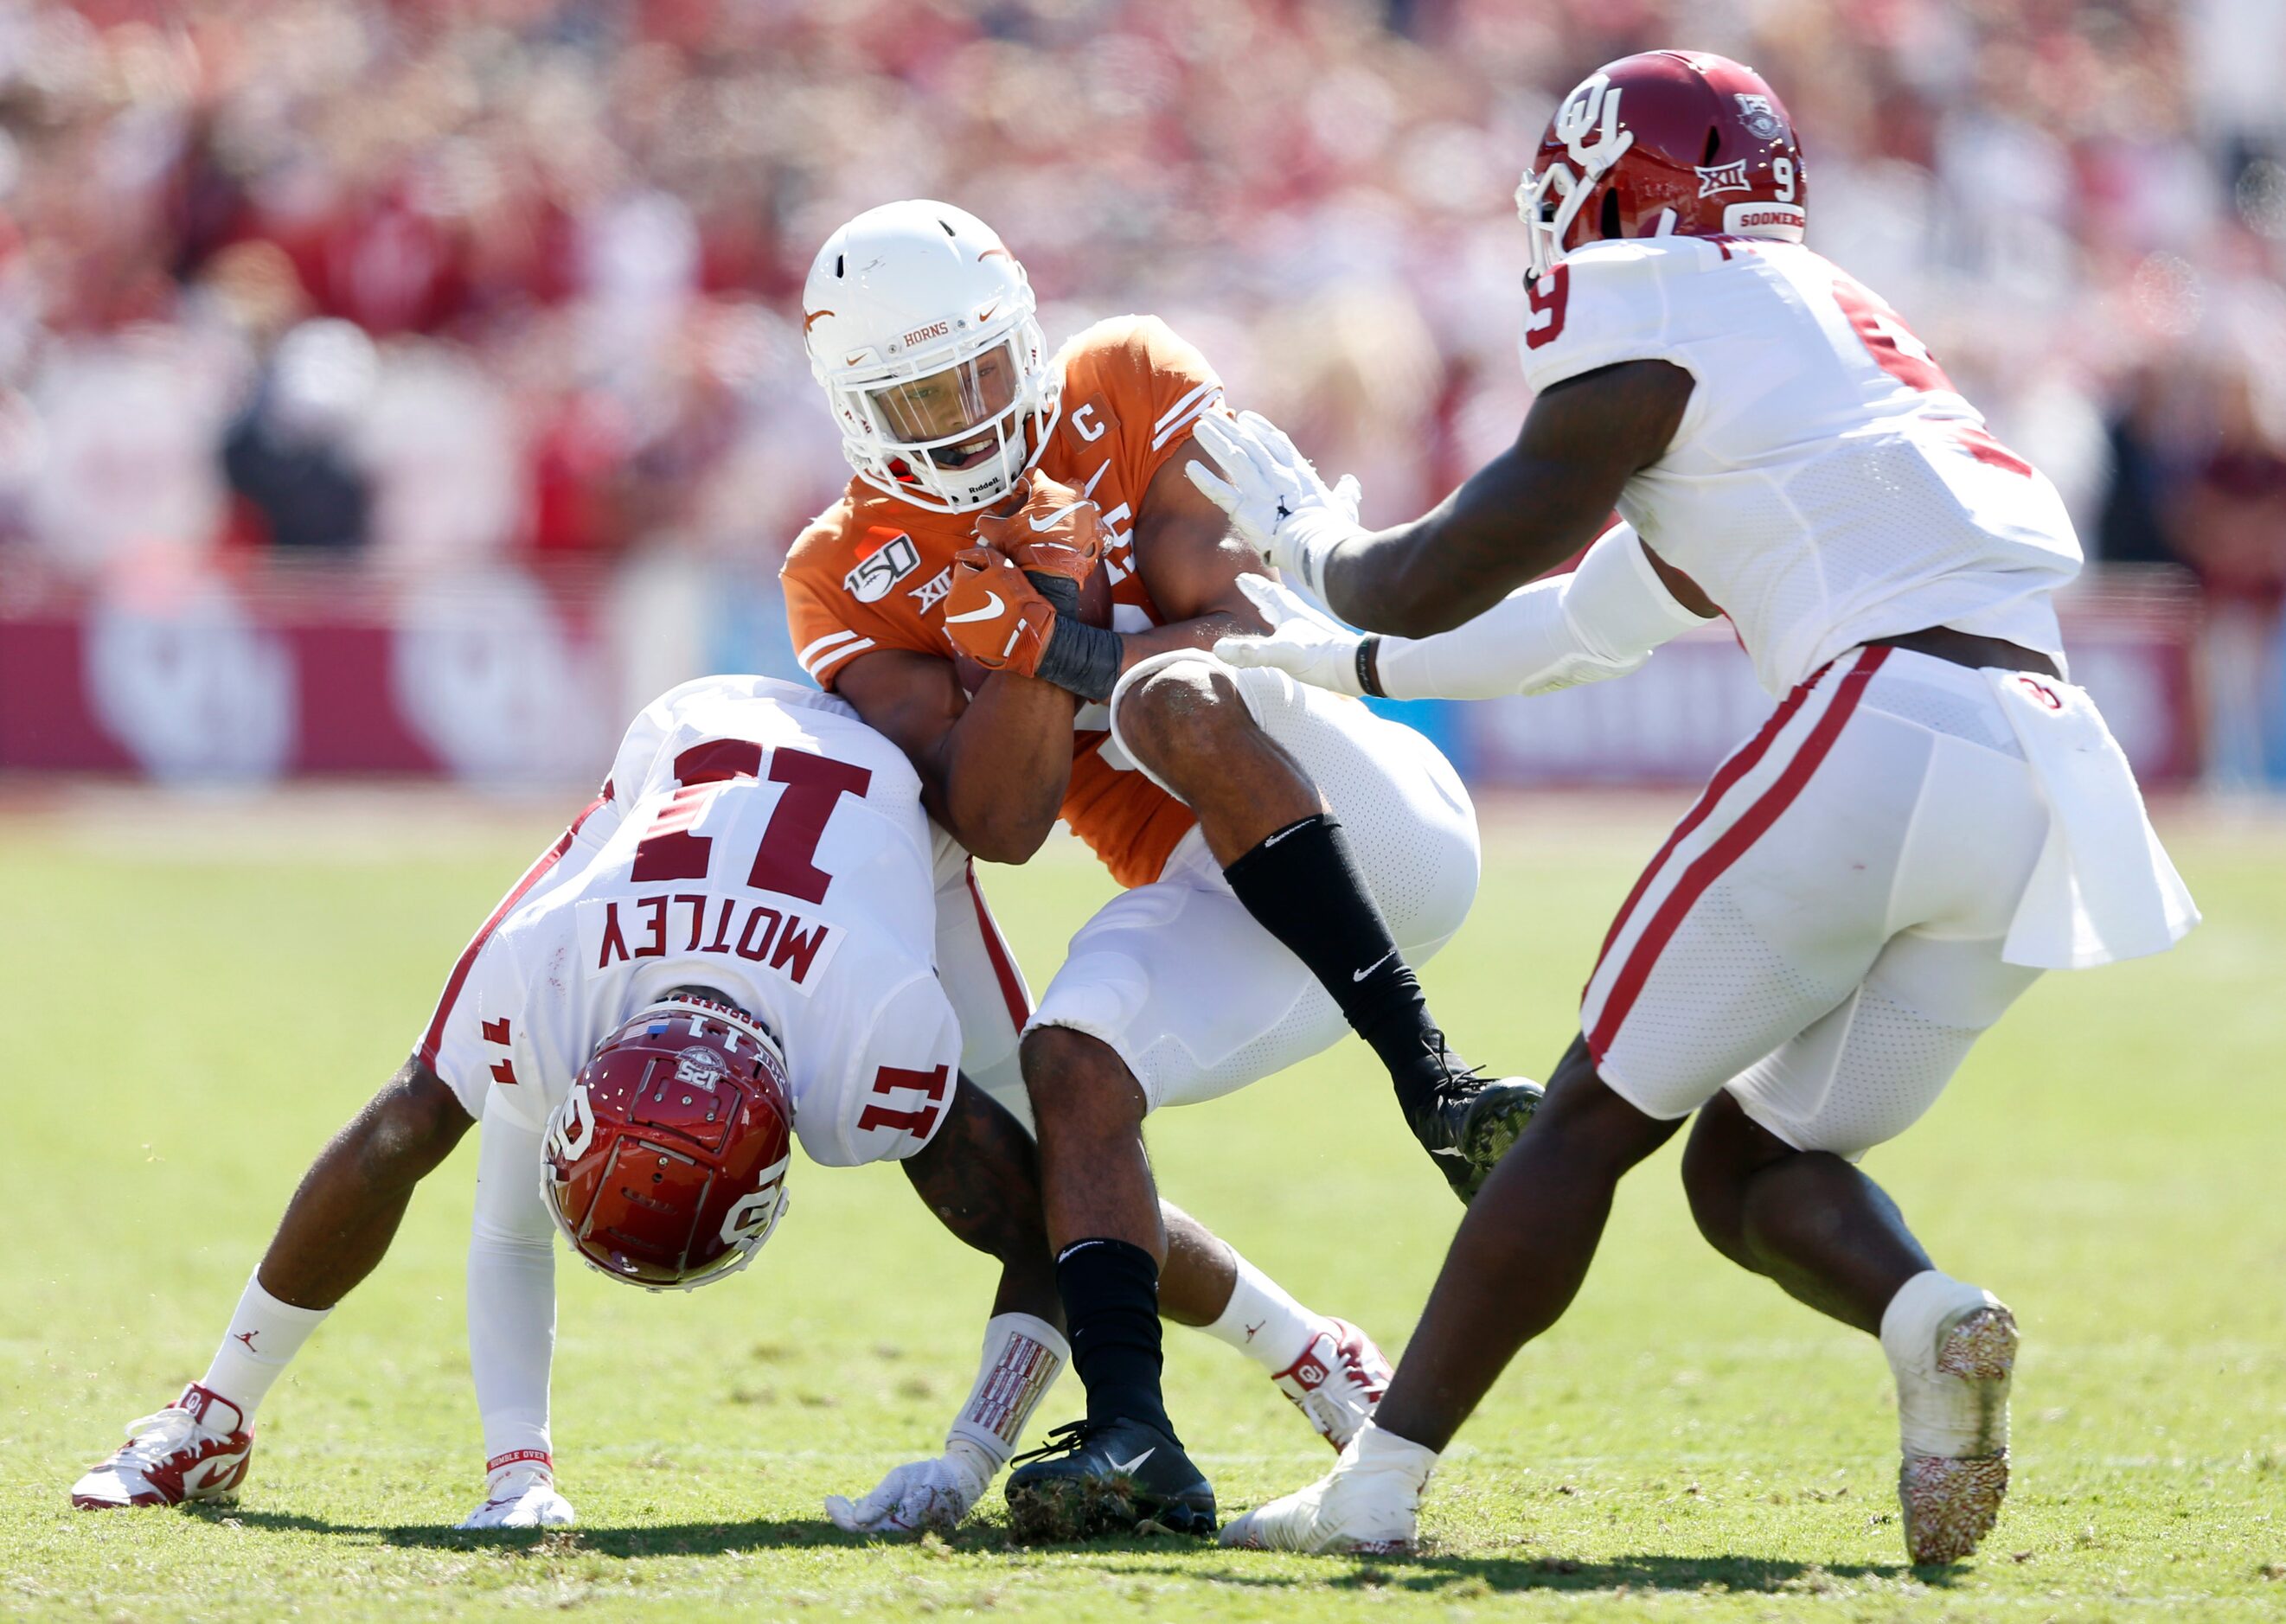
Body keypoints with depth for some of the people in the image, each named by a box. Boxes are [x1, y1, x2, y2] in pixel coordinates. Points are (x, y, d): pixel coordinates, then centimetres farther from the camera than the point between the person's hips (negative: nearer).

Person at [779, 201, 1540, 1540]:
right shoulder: (856, 578, 3)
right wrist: (1046, 635, -20)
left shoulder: (1129, 389, 0)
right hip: (1210, 899, 3)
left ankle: (1433, 1080, -35)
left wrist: (1073, 651, -18)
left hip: (1368, 814, -3)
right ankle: (1135, 1440, -27)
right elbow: (997, 825, -7)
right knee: (1074, 1060, -23)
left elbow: (1250, 628, -9)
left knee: (1179, 704, -32)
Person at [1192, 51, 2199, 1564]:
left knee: (1599, 1113, 4)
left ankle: (1381, 1479, 5)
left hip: (1882, 728, -7)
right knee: (1752, 1157, 17)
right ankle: (1932, 1317, -13)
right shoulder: (1831, 333, 31)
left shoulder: (1658, 332, 4)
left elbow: (1440, 579, 6)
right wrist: (1345, 661, 49)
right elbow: (1594, 622, 40)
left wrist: (1312, 542, 28)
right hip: (2042, 776, 7)